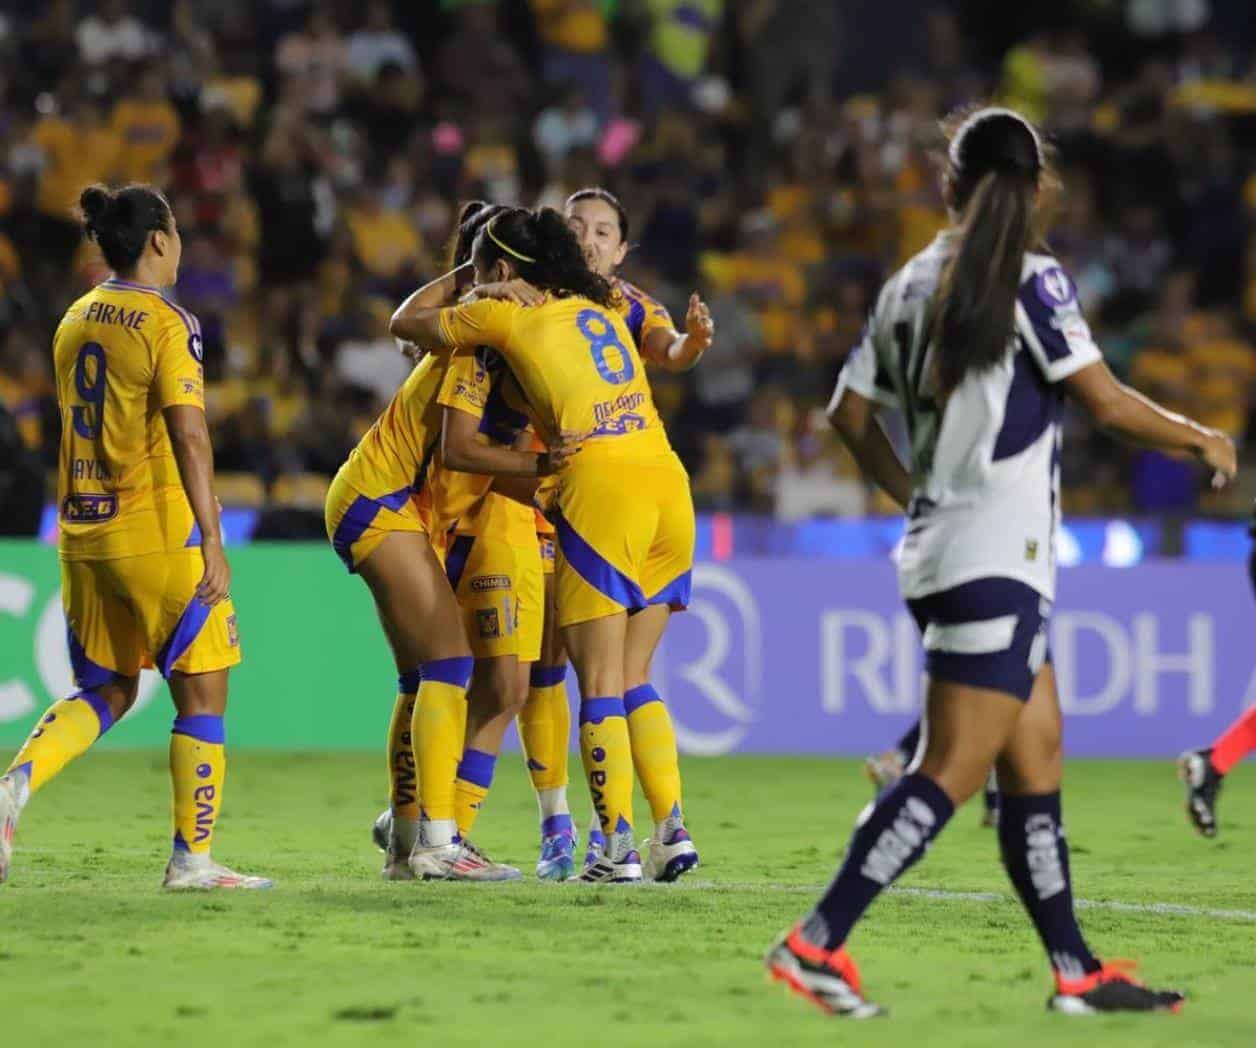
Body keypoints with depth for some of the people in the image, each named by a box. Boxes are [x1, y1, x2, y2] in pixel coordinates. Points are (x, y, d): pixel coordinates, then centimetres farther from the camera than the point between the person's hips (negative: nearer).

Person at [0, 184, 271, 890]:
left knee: (107, 691, 16)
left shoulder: (75, 321, 11)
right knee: (202, 691, 3)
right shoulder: (168, 324, -12)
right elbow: (189, 437, -19)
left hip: (84, 531, 7)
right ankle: (193, 856, 4)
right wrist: (212, 542, -19)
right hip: (158, 530, -7)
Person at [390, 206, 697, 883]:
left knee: (600, 684, -3)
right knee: (629, 679, 14)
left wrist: (458, 282, 37)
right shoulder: (600, 306, 22)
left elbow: (403, 324, 18)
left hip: (602, 487, -6)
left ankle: (619, 848, -9)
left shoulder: (503, 313, 5)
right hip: (668, 480, 6)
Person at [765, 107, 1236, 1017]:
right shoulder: (1031, 278, -11)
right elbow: (1107, 403, -12)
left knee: (1036, 760, 12)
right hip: (997, 562, -8)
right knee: (955, 772, -9)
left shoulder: (911, 284, 10)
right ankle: (815, 944, -15)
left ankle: (1075, 971, 13)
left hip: (941, 547, 8)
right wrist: (1204, 440, 4)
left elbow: (851, 412, 15)